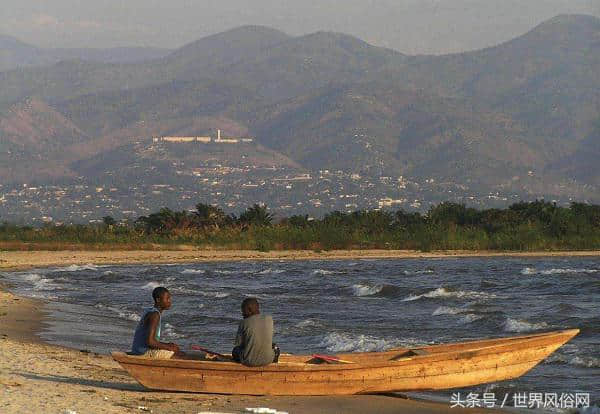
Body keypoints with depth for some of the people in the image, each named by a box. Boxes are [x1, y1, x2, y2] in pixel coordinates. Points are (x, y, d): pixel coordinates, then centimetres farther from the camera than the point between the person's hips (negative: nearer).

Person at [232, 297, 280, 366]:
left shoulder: (244, 323, -12)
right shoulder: (269, 319, -3)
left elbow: (238, 343, -4)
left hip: (249, 361, -4)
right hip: (267, 360, 4)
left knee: (235, 350, 28)